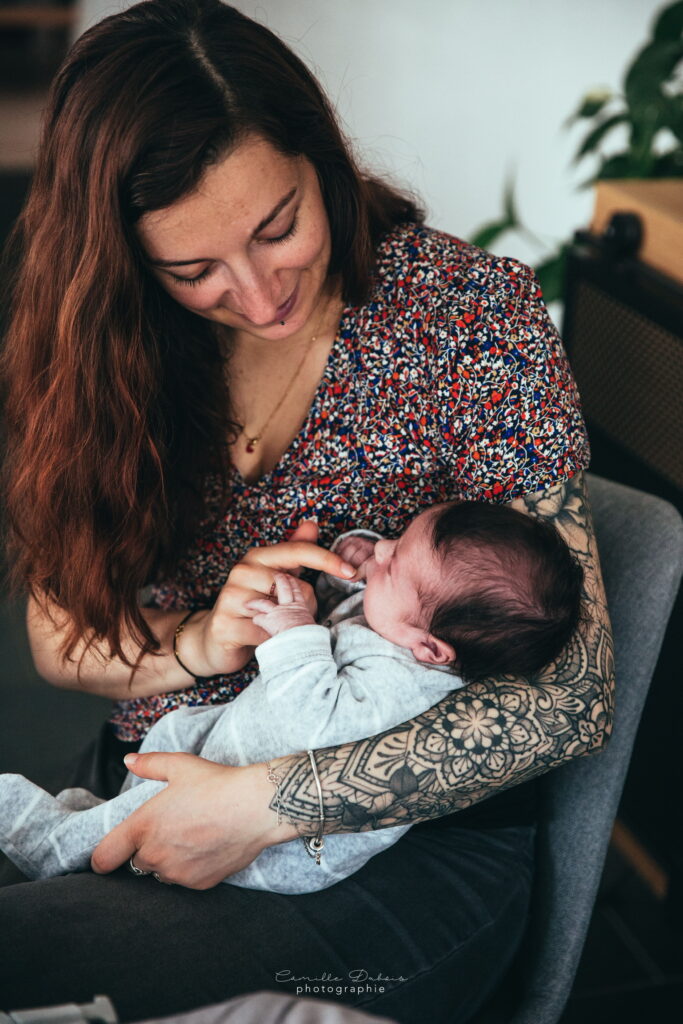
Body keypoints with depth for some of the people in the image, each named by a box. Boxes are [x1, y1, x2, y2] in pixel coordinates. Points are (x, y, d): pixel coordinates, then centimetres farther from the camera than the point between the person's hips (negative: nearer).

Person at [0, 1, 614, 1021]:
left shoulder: (472, 312, -13)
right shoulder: (120, 355, 0)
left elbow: (570, 694, -16)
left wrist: (265, 802, -20)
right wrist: (198, 643, -16)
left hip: (407, 844, -4)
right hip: (148, 787, 5)